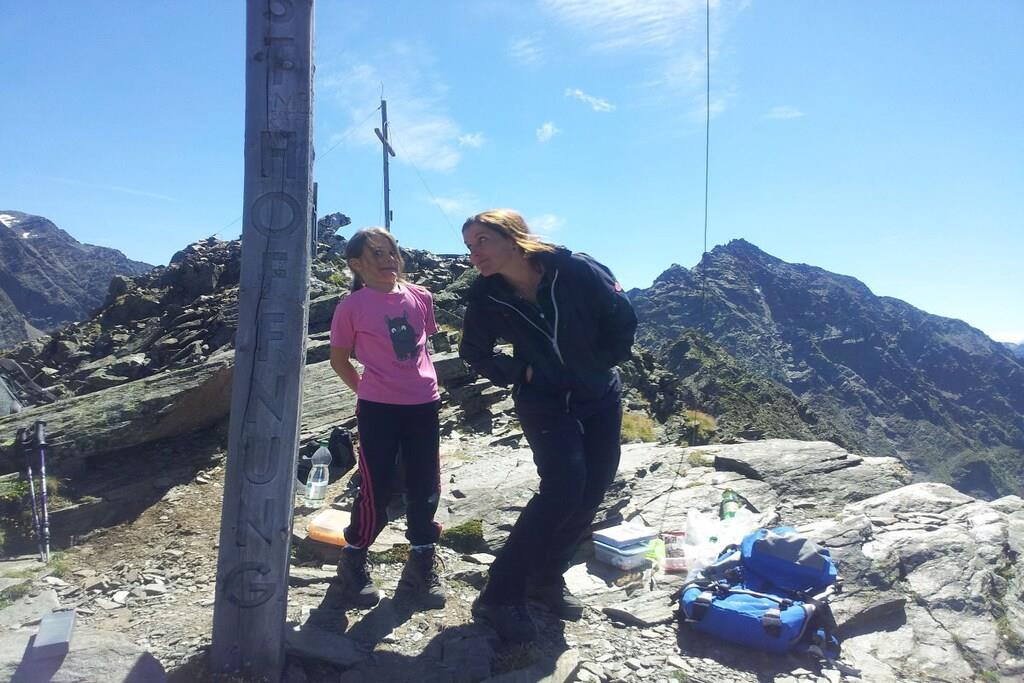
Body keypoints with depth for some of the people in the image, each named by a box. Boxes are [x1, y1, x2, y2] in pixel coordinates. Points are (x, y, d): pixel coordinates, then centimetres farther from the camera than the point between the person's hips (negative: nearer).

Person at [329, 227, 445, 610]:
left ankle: (421, 568, 25)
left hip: (424, 404, 4)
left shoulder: (420, 297, 4)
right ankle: (353, 563, 26)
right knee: (377, 490, 2)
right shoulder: (352, 306, -7)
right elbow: (339, 359, 3)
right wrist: (369, 391, 5)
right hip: (378, 409, -4)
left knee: (425, 489, 9)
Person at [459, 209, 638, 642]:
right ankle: (500, 595, -9)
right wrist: (515, 374, -6)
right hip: (543, 401, -2)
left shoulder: (577, 271, -19)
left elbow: (623, 320, -5)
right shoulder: (485, 297, -14)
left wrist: (603, 364, -1)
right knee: (563, 487, -19)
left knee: (592, 492, 3)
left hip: (600, 397, 3)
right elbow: (475, 352, 4)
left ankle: (546, 577, 22)